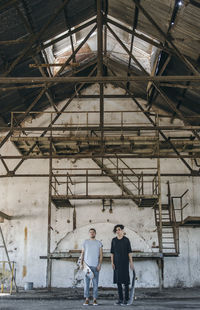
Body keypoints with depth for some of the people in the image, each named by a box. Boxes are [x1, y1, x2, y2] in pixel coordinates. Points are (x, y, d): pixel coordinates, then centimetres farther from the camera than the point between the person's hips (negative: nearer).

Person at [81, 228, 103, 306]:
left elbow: (101, 255, 4)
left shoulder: (99, 243, 7)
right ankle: (87, 299, 5)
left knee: (95, 283, 1)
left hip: (95, 266, 0)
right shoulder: (85, 242, 9)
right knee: (86, 283, 0)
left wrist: (99, 264, -8)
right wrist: (81, 263, -2)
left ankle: (95, 299, 7)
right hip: (87, 265, 1)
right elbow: (82, 253, 8)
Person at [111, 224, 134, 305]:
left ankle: (126, 299, 2)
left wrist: (131, 262, -7)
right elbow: (112, 252, 8)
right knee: (118, 281, 4)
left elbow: (129, 252, -1)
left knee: (125, 280, -4)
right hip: (117, 263, 3)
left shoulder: (126, 240, 0)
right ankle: (120, 299, 11)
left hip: (125, 262, -3)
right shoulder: (114, 240, 8)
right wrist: (112, 262, -1)